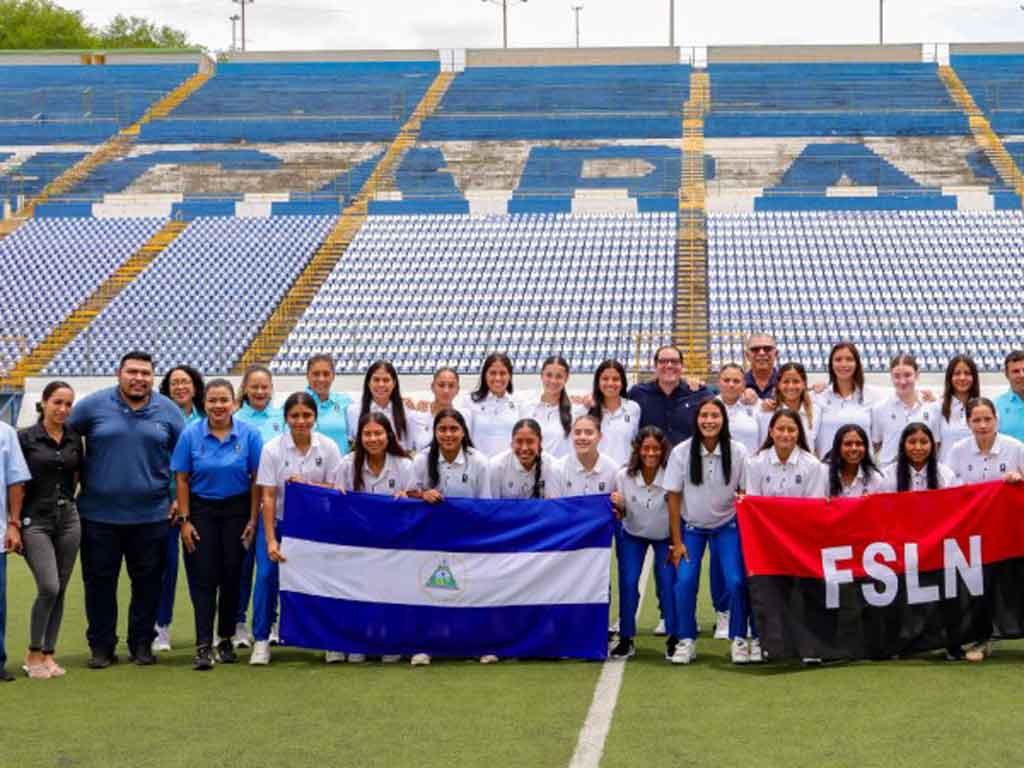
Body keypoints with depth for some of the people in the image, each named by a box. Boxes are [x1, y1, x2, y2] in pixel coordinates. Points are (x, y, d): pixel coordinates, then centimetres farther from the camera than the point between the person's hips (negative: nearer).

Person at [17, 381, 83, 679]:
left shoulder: (74, 439, 7)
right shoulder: (25, 438, -5)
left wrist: (67, 499, 14)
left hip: (68, 520, 4)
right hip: (35, 521, -4)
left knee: (60, 590, 4)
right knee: (49, 587, -14)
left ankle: (48, 654, 13)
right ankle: (32, 654, 1)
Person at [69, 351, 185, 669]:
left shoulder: (168, 410, 4)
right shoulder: (93, 405, -2)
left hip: (151, 515, 1)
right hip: (99, 514, -1)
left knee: (148, 582, 7)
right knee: (99, 581, 6)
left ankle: (142, 643, 21)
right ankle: (101, 646, 17)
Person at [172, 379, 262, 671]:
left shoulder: (249, 435, -4)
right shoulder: (191, 435, -4)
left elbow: (256, 480, -2)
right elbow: (182, 480, 0)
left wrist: (253, 520, -5)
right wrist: (185, 520, -5)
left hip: (236, 510, 0)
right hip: (202, 510, 0)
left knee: (232, 576, 5)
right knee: (204, 577, -5)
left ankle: (226, 639, 20)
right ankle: (203, 645, -7)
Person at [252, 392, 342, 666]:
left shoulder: (328, 448, -5)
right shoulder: (272, 449, -10)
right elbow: (267, 496, -12)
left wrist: (306, 484, -20)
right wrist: (271, 541, -17)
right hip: (277, 522, -1)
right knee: (267, 574, -12)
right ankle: (261, 639, 0)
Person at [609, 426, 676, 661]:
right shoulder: (623, 476, -18)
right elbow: (621, 516, -7)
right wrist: (618, 506, -28)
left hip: (666, 536, -1)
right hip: (633, 536, 1)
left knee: (668, 583, -12)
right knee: (628, 582, -12)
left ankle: (674, 639, 4)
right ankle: (626, 639, 1)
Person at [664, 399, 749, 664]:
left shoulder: (738, 452, -13)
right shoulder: (681, 452, -13)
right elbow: (674, 497, -7)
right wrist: (676, 542, -7)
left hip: (727, 526, 0)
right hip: (691, 526, 0)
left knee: (736, 581, -13)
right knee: (685, 580, -15)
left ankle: (739, 639, 6)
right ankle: (686, 640, 3)